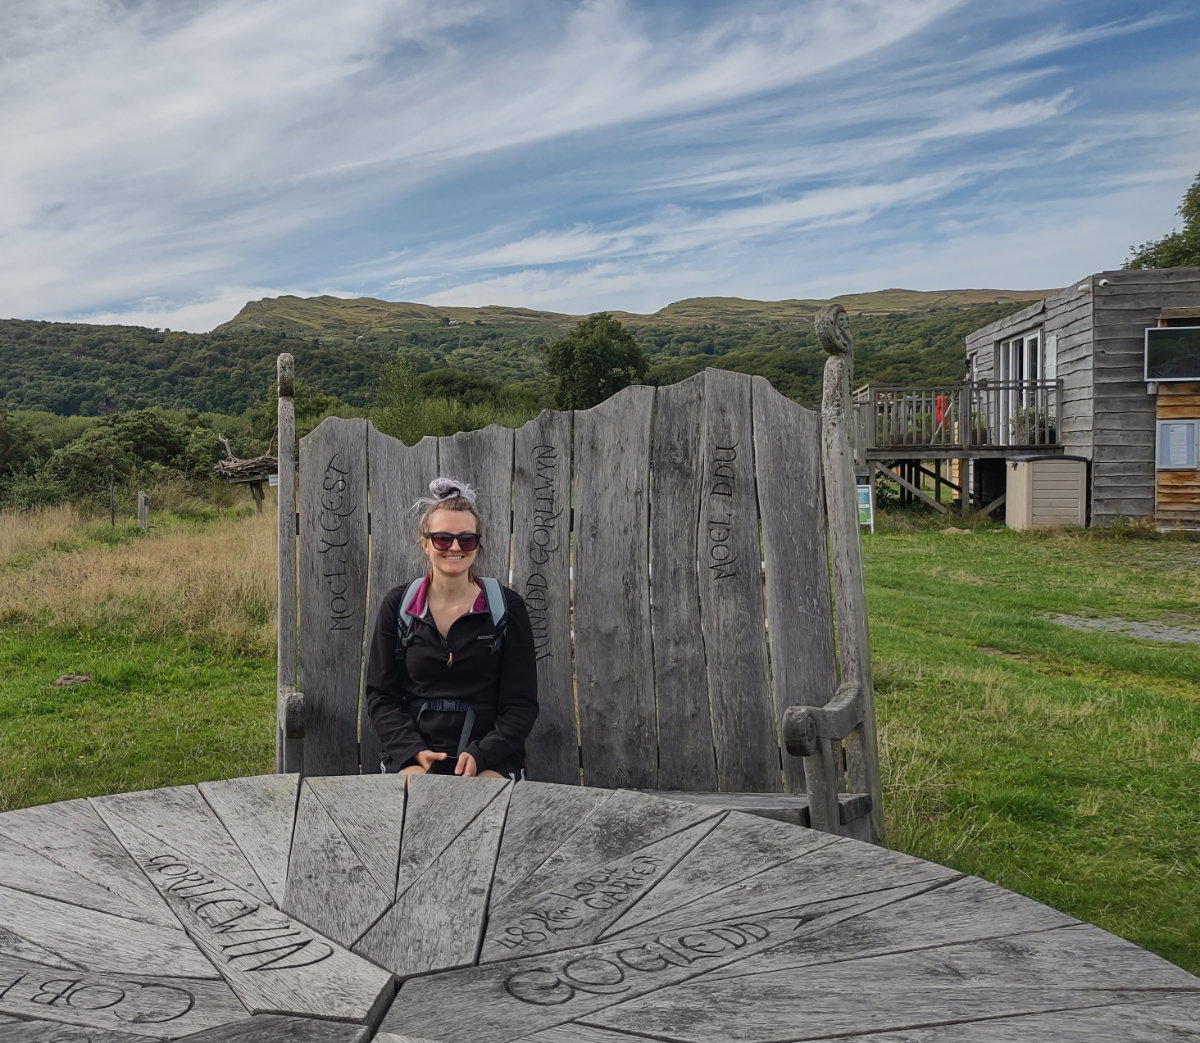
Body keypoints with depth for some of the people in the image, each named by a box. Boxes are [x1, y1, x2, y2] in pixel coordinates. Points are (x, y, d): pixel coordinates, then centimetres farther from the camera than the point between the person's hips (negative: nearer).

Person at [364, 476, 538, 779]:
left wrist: (479, 754, -14)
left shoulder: (507, 607, 2)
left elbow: (522, 704, 1)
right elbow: (380, 695, 7)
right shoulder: (397, 604, 7)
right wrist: (414, 750, -10)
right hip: (413, 755, 1)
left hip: (490, 757, 0)